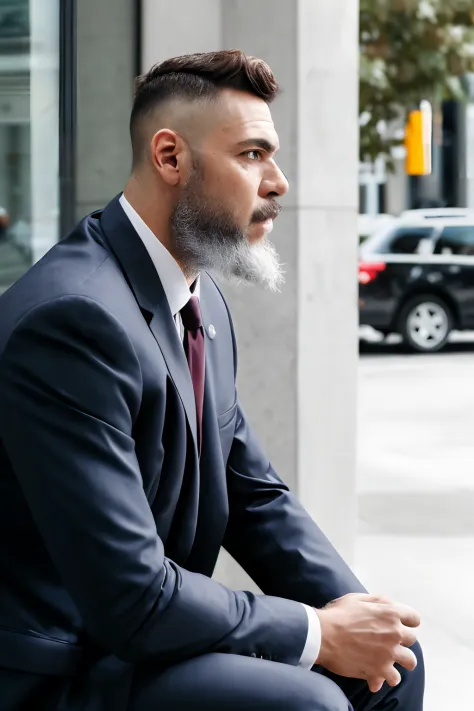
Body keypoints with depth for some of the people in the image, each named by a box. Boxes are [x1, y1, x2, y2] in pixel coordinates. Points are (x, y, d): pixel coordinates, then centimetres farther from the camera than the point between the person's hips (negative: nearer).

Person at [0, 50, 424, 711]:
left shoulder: (205, 304, 6)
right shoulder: (75, 316, -25)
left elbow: (255, 494, 11)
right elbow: (129, 597, -27)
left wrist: (349, 605, -5)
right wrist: (317, 632, -17)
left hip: (148, 626, 9)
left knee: (395, 657, 5)